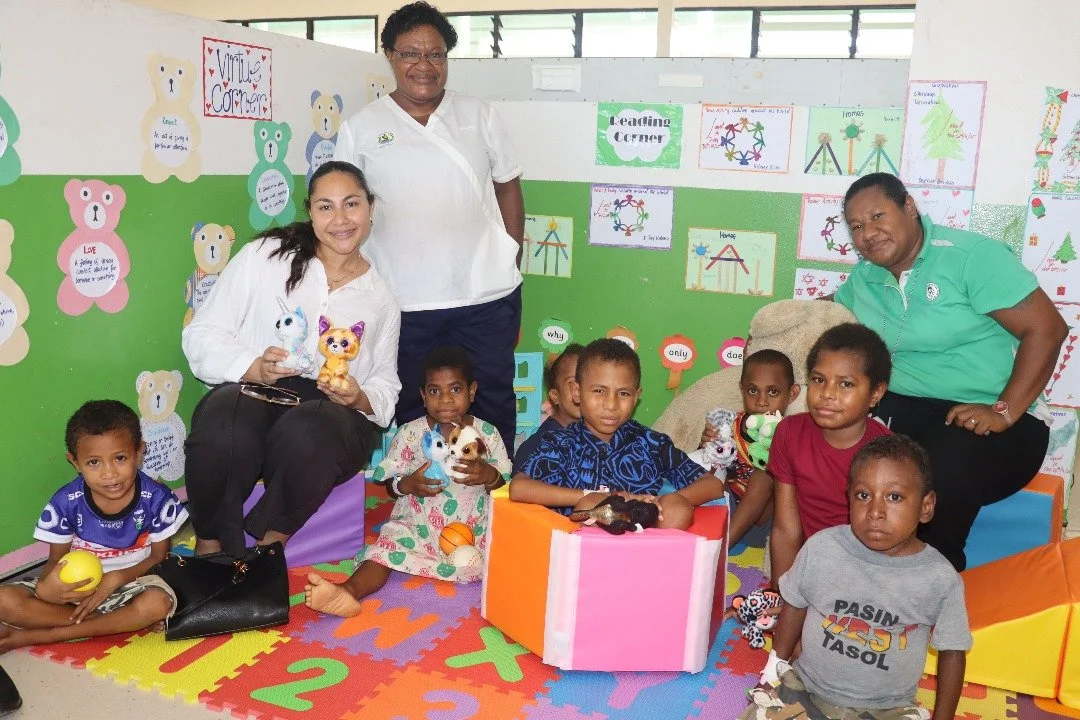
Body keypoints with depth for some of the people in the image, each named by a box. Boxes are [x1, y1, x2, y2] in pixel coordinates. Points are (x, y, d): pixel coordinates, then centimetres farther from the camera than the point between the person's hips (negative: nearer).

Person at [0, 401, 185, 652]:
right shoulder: (66, 502, -13)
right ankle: (122, 622, -19)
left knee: (158, 603, -35)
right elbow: (56, 559, -2)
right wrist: (45, 587, -27)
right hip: (78, 585, 1)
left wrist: (116, 578, -22)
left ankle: (33, 636, -21)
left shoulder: (156, 498, -16)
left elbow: (159, 555, -5)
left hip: (130, 582, -1)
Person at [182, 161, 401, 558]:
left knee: (306, 433, -37)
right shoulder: (264, 256, 8)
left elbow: (386, 385, 19)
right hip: (252, 394, 0)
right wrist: (254, 367, -15)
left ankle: (272, 540, -11)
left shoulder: (382, 297, 15)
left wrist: (360, 398, -6)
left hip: (331, 413, 1)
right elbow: (202, 334, 4)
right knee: (222, 432, -37)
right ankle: (209, 546, -11)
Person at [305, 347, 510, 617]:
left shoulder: (487, 433, 3)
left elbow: (505, 484, 3)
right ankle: (349, 591, -44)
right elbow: (390, 485, 4)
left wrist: (488, 474, -20)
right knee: (386, 548, -27)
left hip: (474, 529, 3)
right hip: (418, 526, -2)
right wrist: (409, 484, -19)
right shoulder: (410, 433, 2)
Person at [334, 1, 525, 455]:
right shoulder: (360, 128, 4)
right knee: (414, 410, 11)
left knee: (493, 401, 10)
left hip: (487, 295, 1)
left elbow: (508, 187, 11)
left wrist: (512, 256, 4)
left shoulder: (479, 116, 7)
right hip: (406, 301, 0)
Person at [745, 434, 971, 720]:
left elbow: (952, 652, 1)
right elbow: (794, 605, 5)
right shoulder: (820, 549, -12)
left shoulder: (942, 580, -14)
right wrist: (776, 668, 10)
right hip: (806, 687, 0)